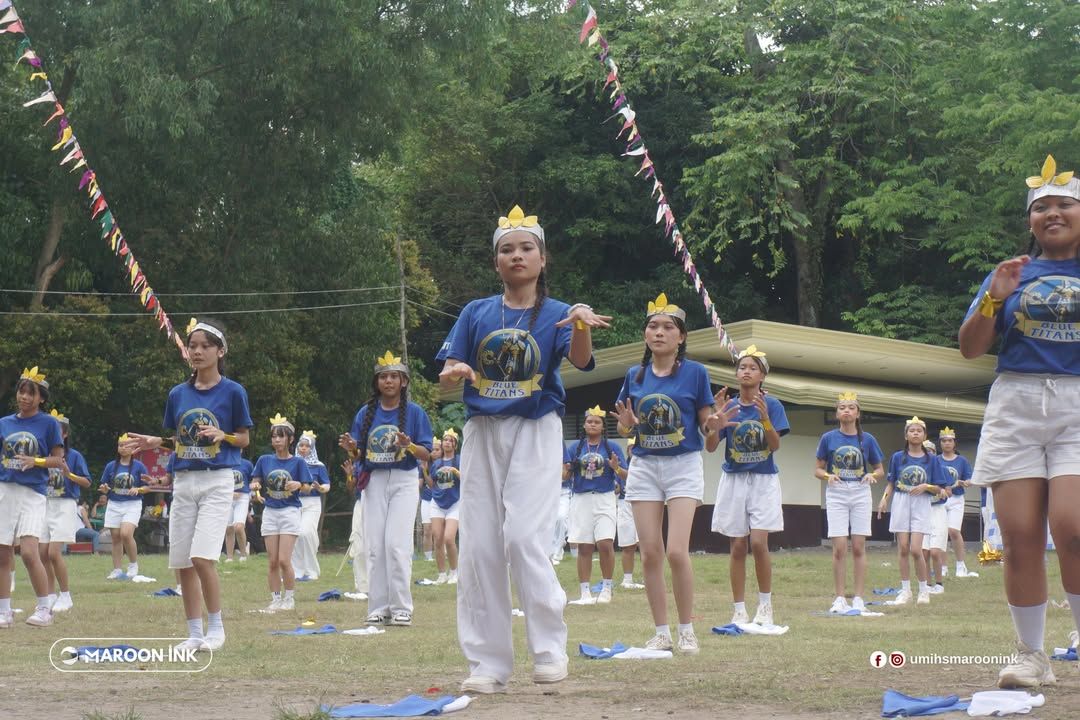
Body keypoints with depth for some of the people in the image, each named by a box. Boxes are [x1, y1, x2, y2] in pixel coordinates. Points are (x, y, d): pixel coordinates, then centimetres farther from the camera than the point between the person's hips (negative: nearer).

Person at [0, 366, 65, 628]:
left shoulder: (48, 423, 0)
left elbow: (58, 460, 0)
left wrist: (35, 461, -15)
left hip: (32, 493, -4)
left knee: (29, 552, -16)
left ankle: (44, 609, -5)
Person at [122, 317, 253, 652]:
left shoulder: (232, 392, -3)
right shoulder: (178, 394, 9)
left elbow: (244, 439, 3)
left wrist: (222, 435, -16)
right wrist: (153, 442, -2)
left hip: (217, 481, -5)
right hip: (183, 482, 5)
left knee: (202, 557, -17)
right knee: (182, 562, 3)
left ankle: (216, 627, -1)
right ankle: (194, 634, 12)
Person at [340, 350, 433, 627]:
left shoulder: (414, 412, 0)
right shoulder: (366, 413, 8)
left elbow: (426, 454, -1)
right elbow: (359, 454, 11)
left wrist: (409, 446, -21)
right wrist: (351, 448, -12)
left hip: (404, 482, -3)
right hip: (374, 481, 3)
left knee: (396, 543, -12)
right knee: (374, 545, 1)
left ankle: (401, 608, -7)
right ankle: (378, 607, 6)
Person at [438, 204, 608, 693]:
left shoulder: (557, 314, 1)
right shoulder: (476, 313, 8)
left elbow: (579, 359, -18)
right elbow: (446, 375, 3)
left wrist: (583, 326, -39)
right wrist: (454, 373, -21)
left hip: (536, 432, -3)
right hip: (482, 432, 3)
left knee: (524, 537, -17)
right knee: (478, 546, 1)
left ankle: (550, 648, -2)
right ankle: (487, 664, 6)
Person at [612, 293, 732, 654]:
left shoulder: (695, 373, -3)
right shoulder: (635, 376, 6)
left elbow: (709, 441, 1)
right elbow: (624, 429, 15)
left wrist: (714, 427, -22)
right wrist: (626, 423, -8)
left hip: (684, 465, -3)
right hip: (644, 467, 3)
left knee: (677, 551, -13)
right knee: (650, 553, 1)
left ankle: (687, 631, 1)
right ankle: (661, 633, 9)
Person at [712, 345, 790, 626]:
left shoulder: (772, 405, -3)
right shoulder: (728, 406, 3)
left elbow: (775, 445, -11)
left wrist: (765, 417, -27)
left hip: (763, 480, -2)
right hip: (733, 480, 2)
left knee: (758, 543, -13)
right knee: (738, 547, 2)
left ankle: (765, 606, 3)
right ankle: (739, 611, 7)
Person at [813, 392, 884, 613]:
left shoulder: (867, 439, 3)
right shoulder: (829, 438, 1)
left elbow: (880, 470, 9)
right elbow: (818, 469, 6)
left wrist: (872, 475, -13)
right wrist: (828, 476, -15)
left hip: (860, 495, 1)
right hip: (836, 494, -1)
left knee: (858, 547, 0)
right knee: (839, 548, -5)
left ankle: (859, 599, 4)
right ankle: (840, 598, 1)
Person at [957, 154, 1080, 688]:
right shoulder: (1012, 276, 14)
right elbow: (970, 347, 12)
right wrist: (995, 298, -4)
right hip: (1015, 407, 2)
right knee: (1020, 537, -3)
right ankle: (1032, 657, 4)